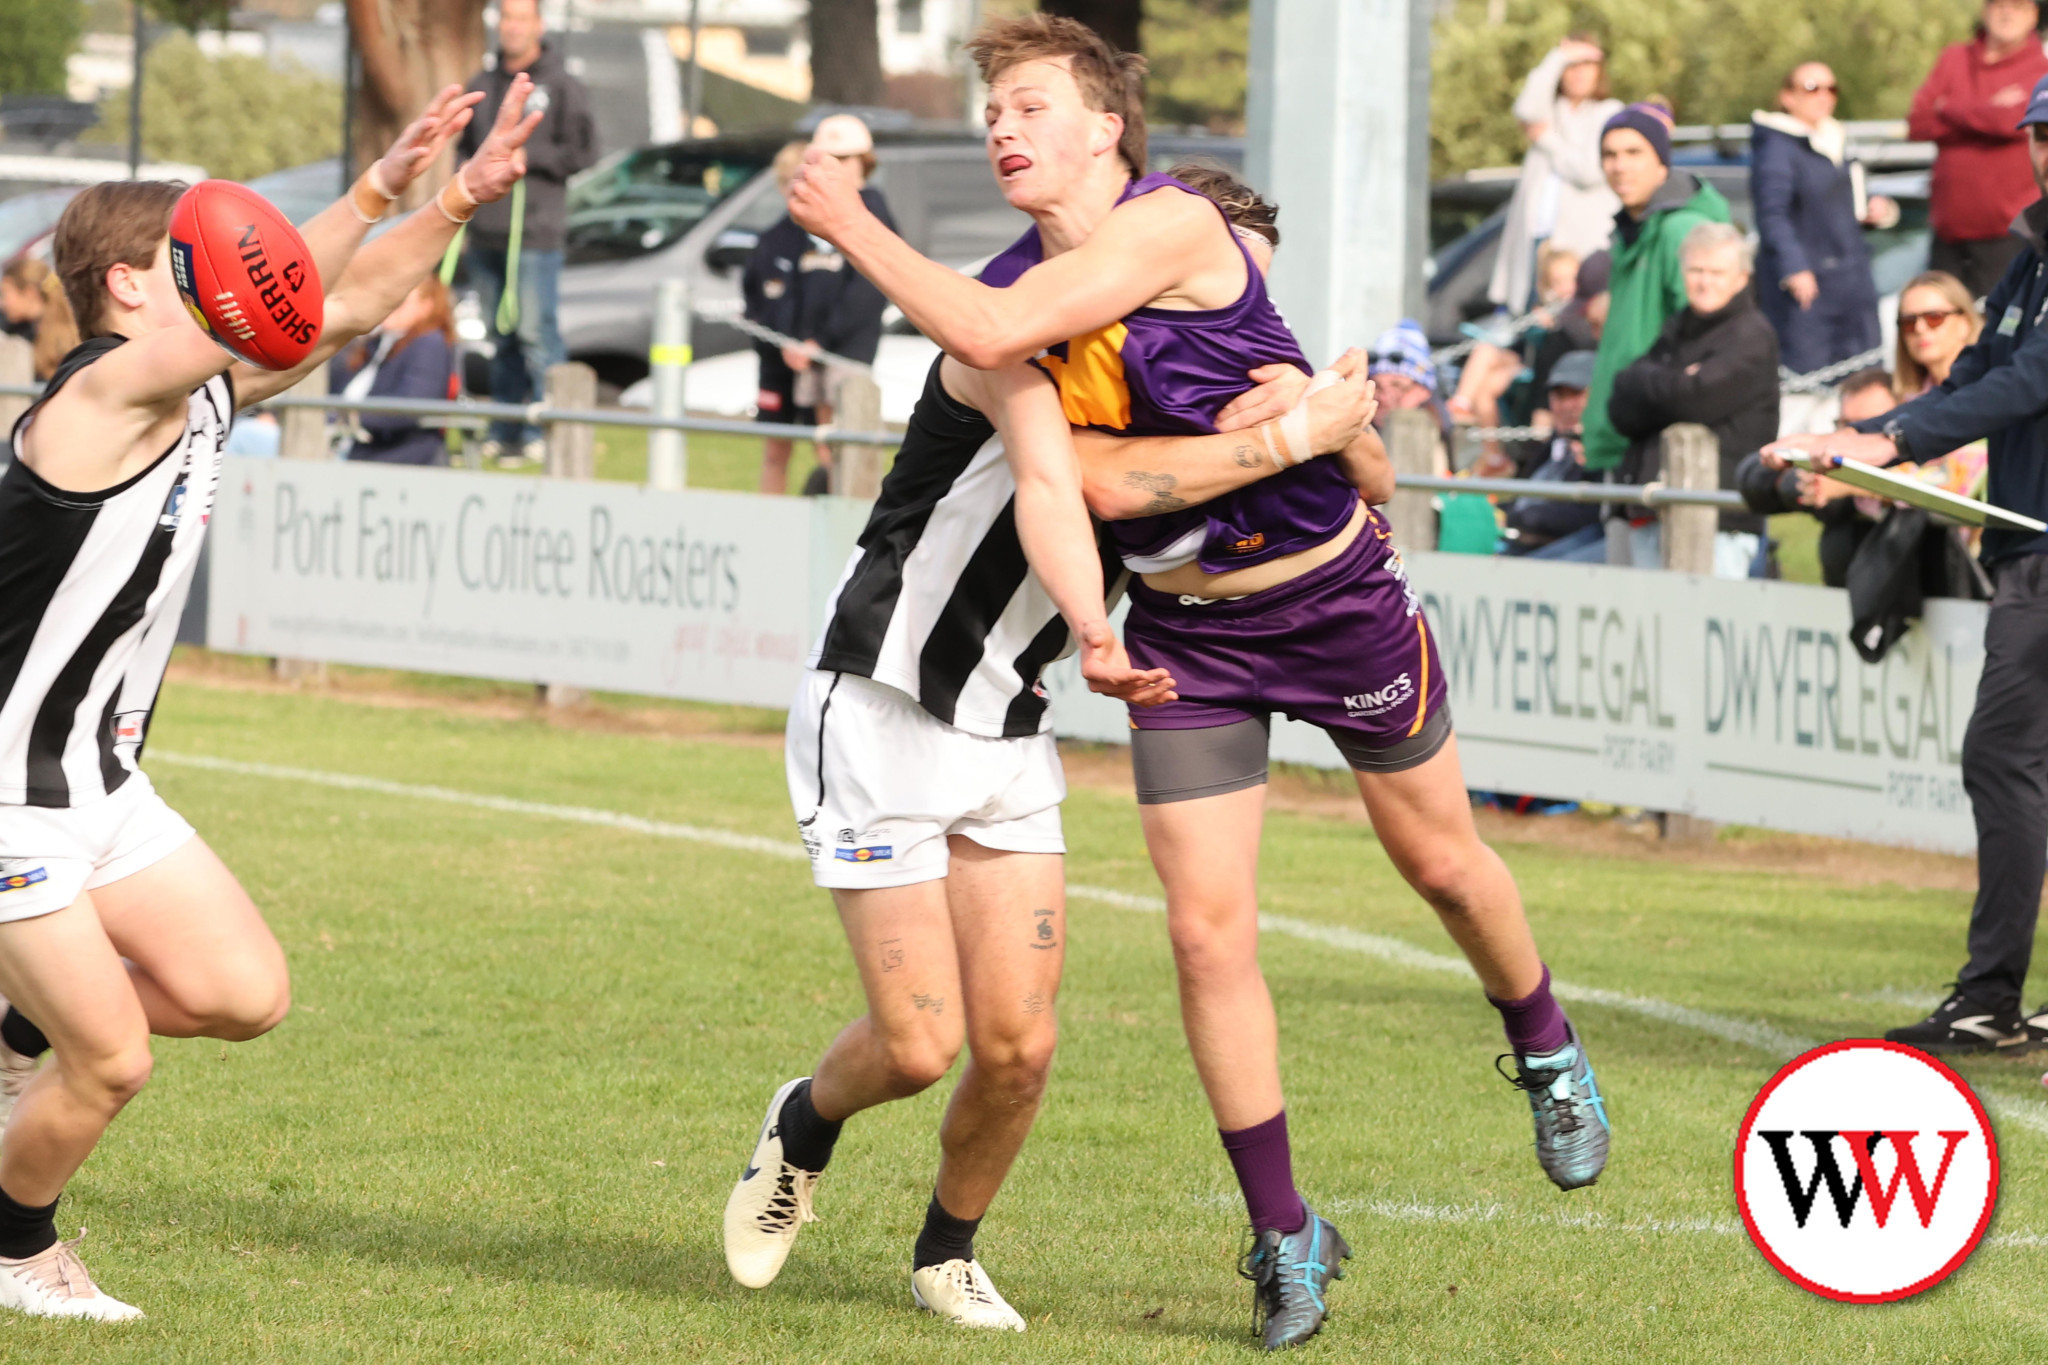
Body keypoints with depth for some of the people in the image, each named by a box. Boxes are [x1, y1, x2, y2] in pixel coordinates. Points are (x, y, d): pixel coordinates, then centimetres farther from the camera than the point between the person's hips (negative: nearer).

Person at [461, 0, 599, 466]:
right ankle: (504, 431, 13)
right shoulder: (483, 84, 16)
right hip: (486, 232, 6)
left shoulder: (561, 87, -1)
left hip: (535, 233, -6)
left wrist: (528, 156, -13)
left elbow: (583, 149, -6)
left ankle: (545, 432, -8)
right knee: (501, 335, 8)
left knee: (536, 331, -10)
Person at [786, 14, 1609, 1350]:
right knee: (1209, 932, -5)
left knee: (1442, 861, 14)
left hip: (1337, 589, -4)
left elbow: (994, 334, -33)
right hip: (1185, 627, 4)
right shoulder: (1008, 283, -4)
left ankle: (1547, 1051, 44)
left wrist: (855, 228, -25)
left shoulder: (1173, 226, -23)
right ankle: (1284, 1234, 6)